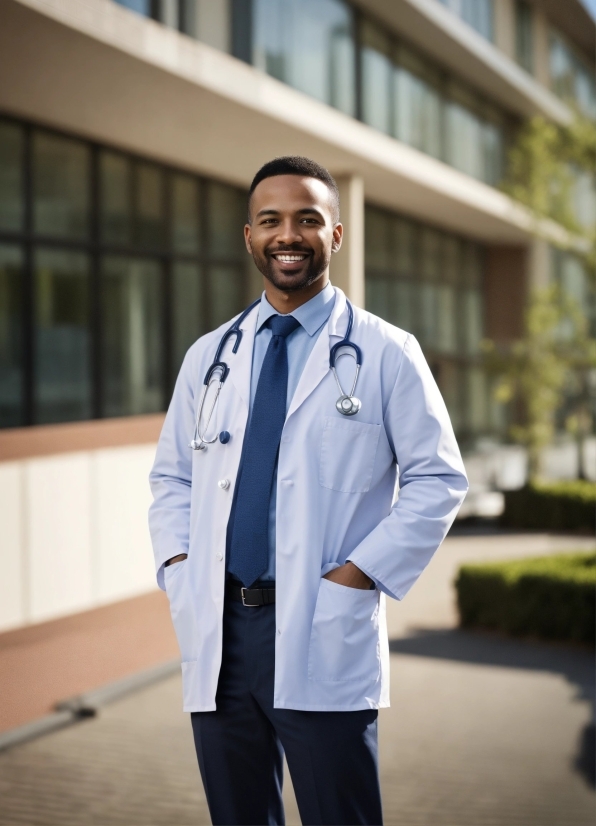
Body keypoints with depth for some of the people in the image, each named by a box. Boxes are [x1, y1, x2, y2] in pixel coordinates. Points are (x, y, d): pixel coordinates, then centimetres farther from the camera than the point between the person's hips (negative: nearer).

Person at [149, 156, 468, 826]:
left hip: (323, 639, -4)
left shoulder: (385, 353, 0)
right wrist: (178, 566, 1)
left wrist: (357, 574, -11)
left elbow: (438, 479, -3)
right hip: (216, 630, 4)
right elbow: (171, 476, 18)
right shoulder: (208, 357, 13)